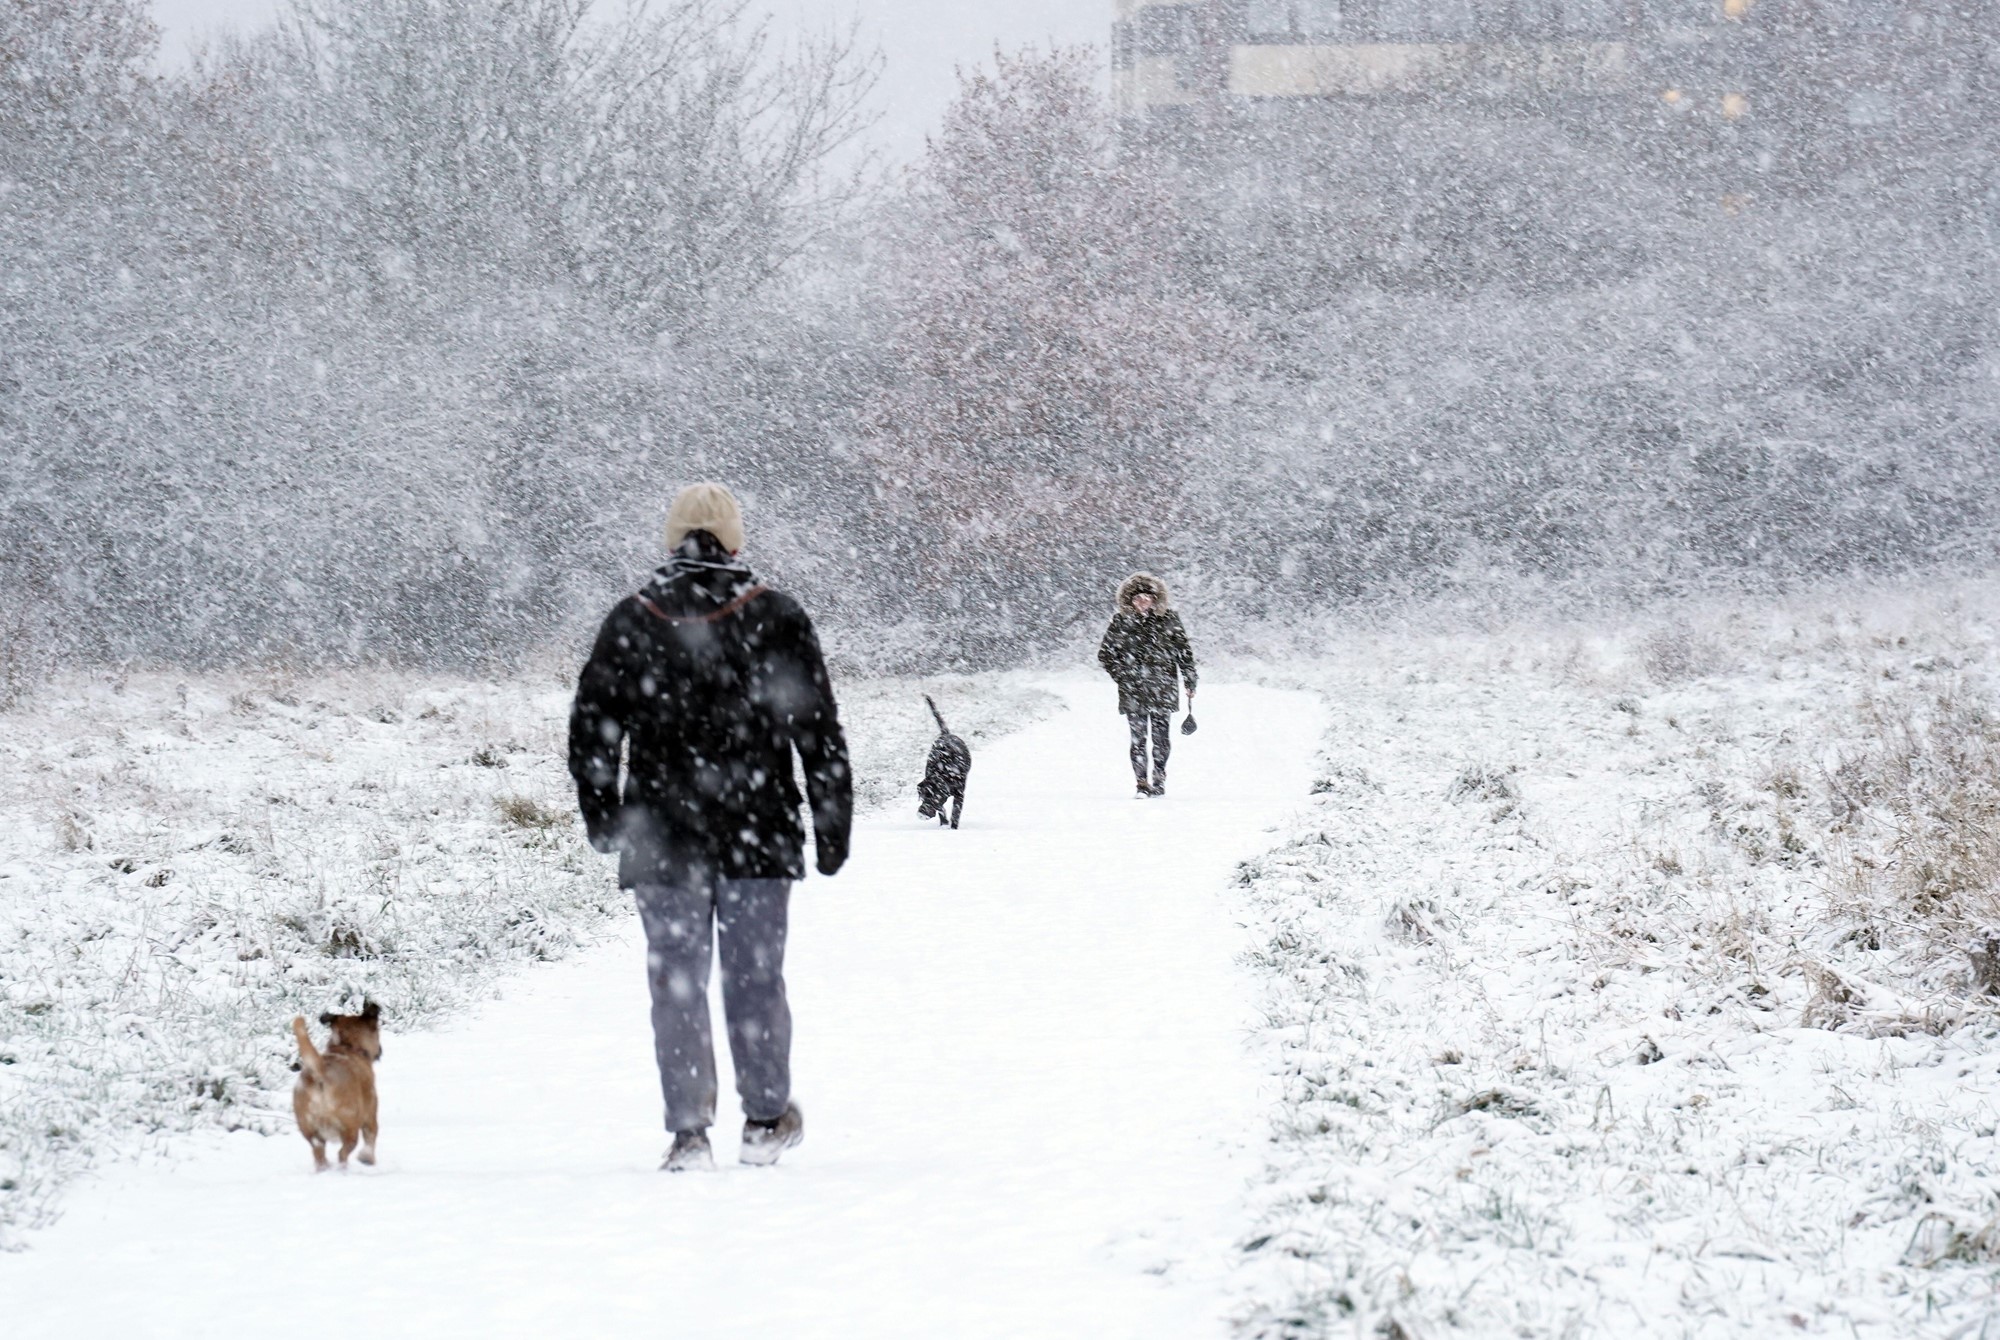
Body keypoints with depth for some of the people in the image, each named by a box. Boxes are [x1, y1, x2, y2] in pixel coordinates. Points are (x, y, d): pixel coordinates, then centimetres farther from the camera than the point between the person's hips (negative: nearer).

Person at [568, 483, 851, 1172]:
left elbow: (590, 733, 4)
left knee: (677, 984, 4)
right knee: (756, 977, 10)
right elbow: (819, 733, -1)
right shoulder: (776, 619, -2)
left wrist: (605, 822, 16)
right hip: (758, 834, 0)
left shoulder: (631, 623, 0)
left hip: (662, 843, 0)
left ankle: (689, 1132, 0)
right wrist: (832, 825, 6)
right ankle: (766, 1120, 18)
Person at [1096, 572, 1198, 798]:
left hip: (1162, 691, 0)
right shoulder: (1121, 622, 3)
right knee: (1138, 737, -3)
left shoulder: (1169, 620, 3)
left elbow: (1184, 653, 8)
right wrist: (1120, 674, -1)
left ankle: (1159, 780, 15)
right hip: (1133, 692, 0)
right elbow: (1105, 654, 12)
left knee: (1161, 736, 1)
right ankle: (1142, 783, 1)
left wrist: (1190, 685, 6)